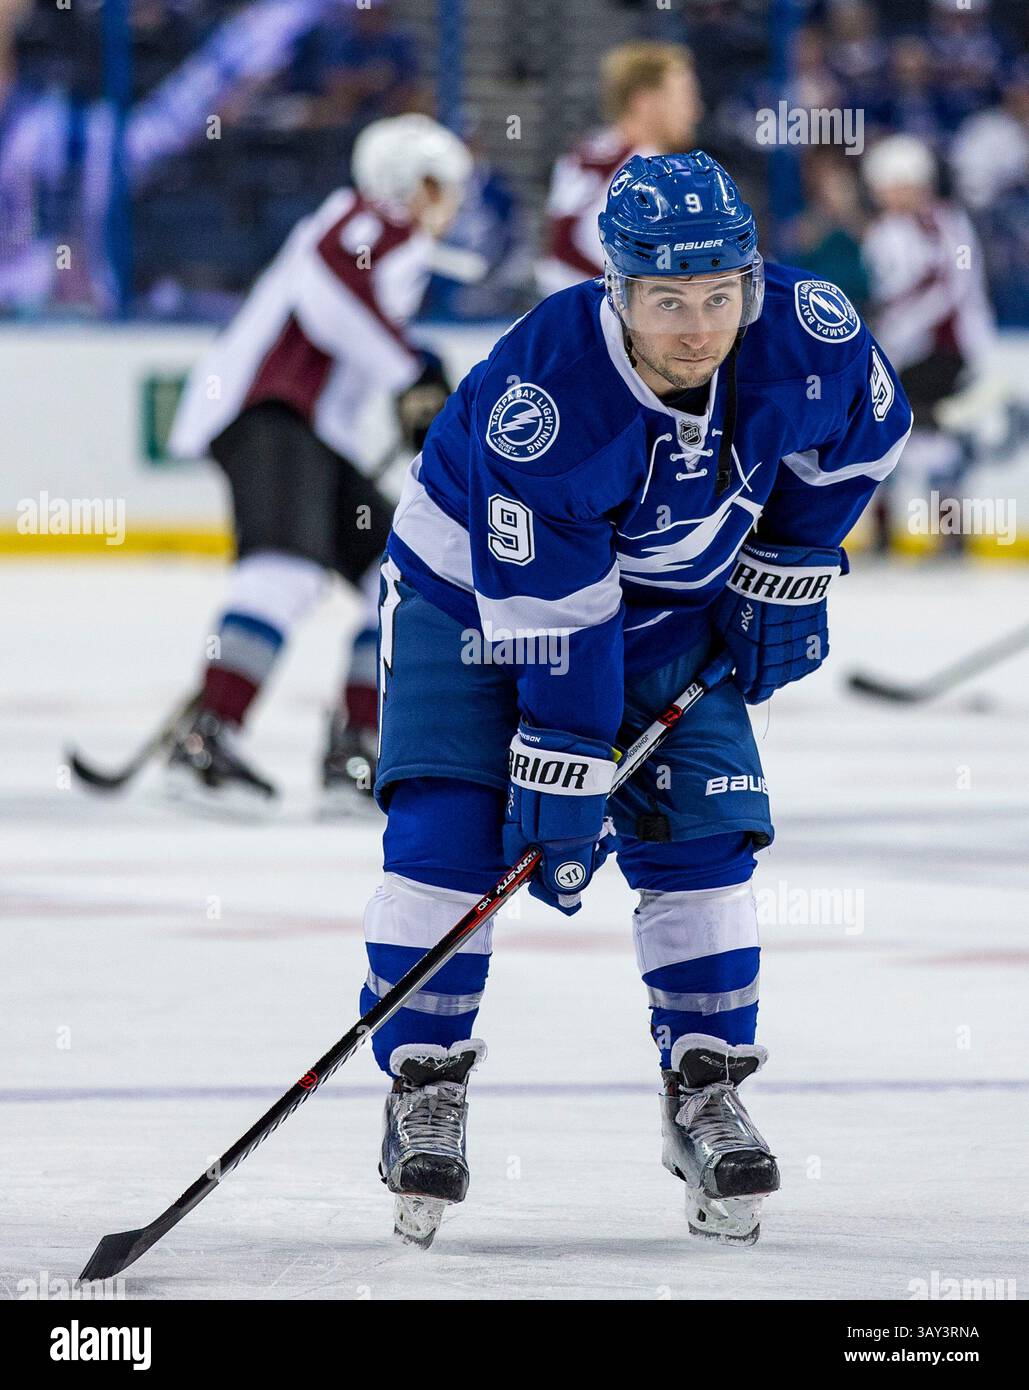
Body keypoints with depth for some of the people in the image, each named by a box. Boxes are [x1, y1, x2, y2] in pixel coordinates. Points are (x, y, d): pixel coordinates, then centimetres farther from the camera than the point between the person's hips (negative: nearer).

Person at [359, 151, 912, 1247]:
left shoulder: (802, 337, -25)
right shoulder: (542, 393, -37)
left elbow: (870, 423, 0)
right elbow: (548, 610, -32)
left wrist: (787, 572, -1)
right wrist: (563, 773, -29)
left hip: (673, 604, 4)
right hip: (474, 588, -4)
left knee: (699, 830, -6)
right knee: (448, 823, -15)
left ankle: (705, 1090, 5)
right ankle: (424, 1089, -4)